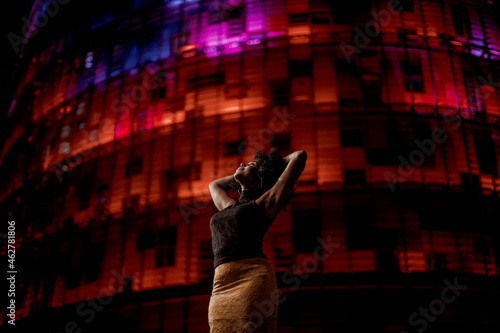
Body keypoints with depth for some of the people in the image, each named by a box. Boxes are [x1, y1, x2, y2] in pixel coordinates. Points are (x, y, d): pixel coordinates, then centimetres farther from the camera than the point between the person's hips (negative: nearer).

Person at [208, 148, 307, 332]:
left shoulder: (264, 204, 11)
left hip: (252, 278, -5)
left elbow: (300, 156, 10)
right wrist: (241, 173, 45)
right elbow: (214, 184, 52)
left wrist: (278, 162, 29)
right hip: (221, 286, 5)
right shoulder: (228, 206, 28)